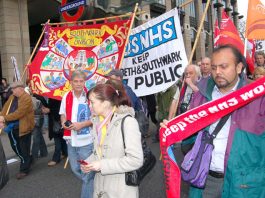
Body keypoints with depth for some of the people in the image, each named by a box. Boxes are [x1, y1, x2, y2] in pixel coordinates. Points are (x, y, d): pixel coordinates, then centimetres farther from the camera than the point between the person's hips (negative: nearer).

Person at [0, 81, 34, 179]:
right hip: (12, 127, 8)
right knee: (15, 147, 20)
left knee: (24, 149, 4)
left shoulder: (26, 98, -17)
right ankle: (27, 161, 42)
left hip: (23, 128, -8)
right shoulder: (12, 97, 10)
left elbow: (19, 113, -24)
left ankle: (24, 170, 18)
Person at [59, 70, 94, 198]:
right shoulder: (66, 96, 5)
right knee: (75, 169, 20)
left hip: (86, 141, -6)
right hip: (71, 140, 6)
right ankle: (92, 184, 45)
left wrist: (82, 124, -21)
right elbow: (63, 114, 17)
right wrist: (63, 122, -4)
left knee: (87, 172, 4)